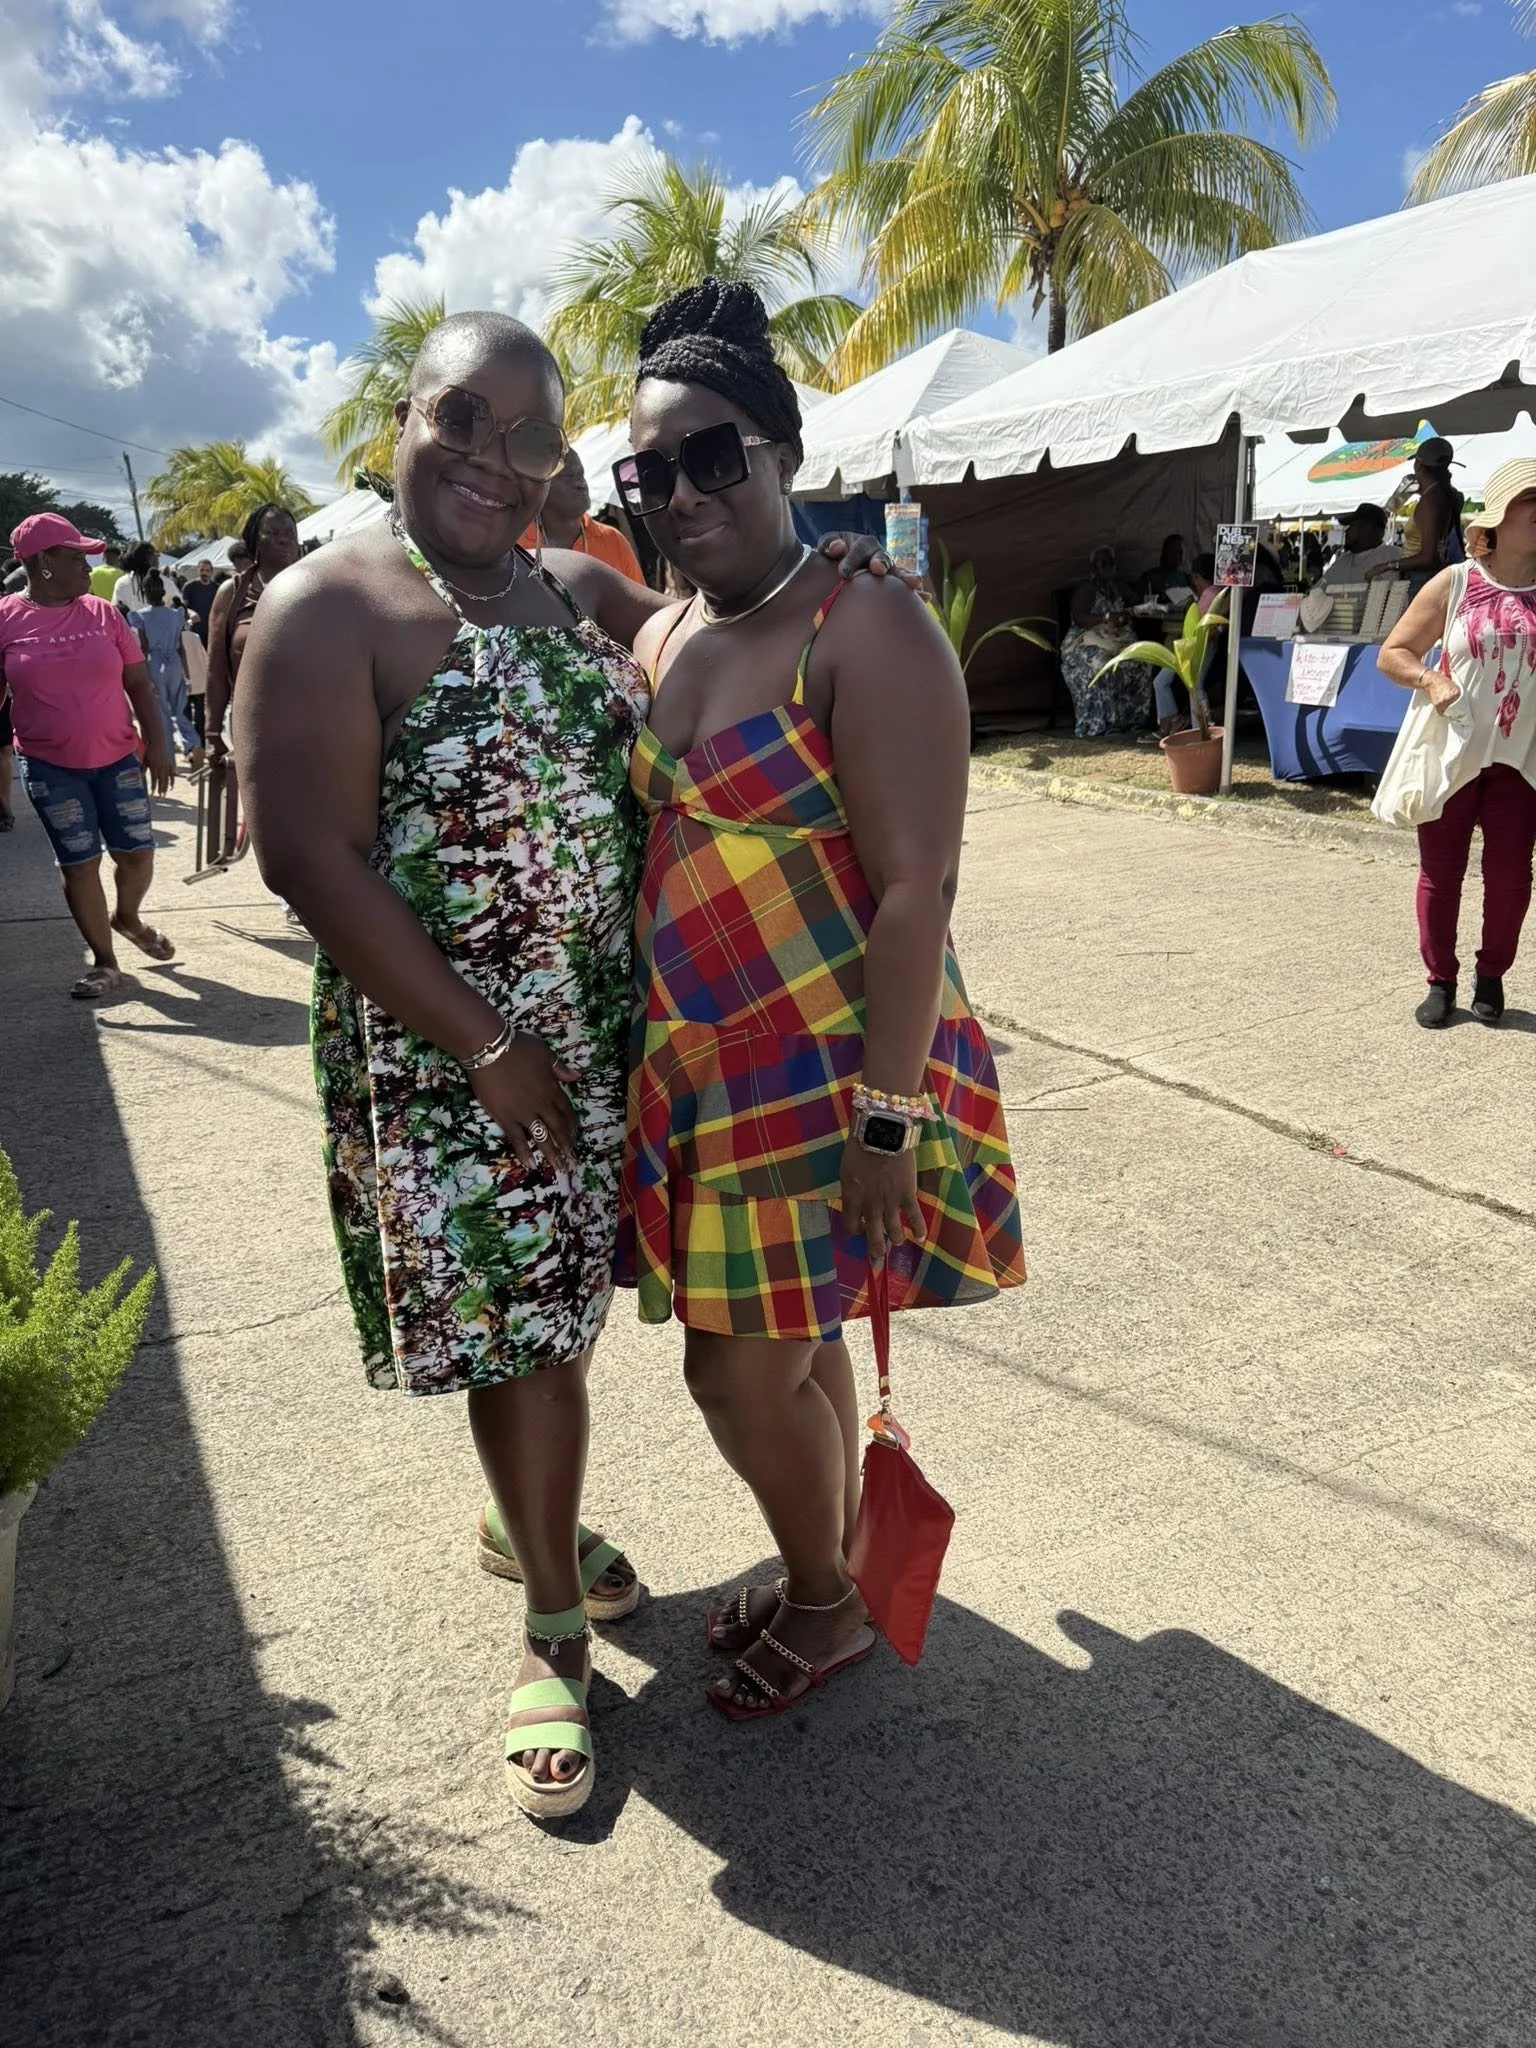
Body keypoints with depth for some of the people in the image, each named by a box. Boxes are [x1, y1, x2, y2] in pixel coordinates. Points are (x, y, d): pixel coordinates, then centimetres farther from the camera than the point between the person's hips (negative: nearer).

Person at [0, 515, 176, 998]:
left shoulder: (104, 614, 2)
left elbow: (139, 684, 4)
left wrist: (157, 744, -4)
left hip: (117, 759, 2)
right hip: (50, 768, -2)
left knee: (137, 853, 3)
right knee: (78, 864, 2)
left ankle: (127, 917, 35)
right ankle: (105, 961, 14)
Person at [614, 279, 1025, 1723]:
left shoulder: (866, 636, -14)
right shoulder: (657, 640, 10)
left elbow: (915, 887, -19)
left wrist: (888, 1120, -22)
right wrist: (649, 1060, 15)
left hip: (823, 1076, -7)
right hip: (698, 1065, 7)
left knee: (738, 1367, 3)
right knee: (795, 1343, 19)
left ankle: (825, 1605, 31)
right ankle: (823, 1571, 42)